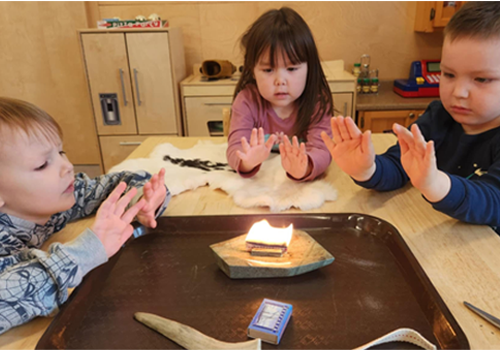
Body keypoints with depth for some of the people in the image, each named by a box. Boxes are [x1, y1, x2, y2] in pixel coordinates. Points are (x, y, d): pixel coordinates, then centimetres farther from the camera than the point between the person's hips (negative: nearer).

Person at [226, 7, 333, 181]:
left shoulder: (317, 102, -11)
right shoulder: (247, 101, -10)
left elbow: (321, 150, -24)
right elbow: (235, 148, -19)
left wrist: (304, 167, -47)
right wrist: (246, 162, -43)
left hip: (303, 185, -1)